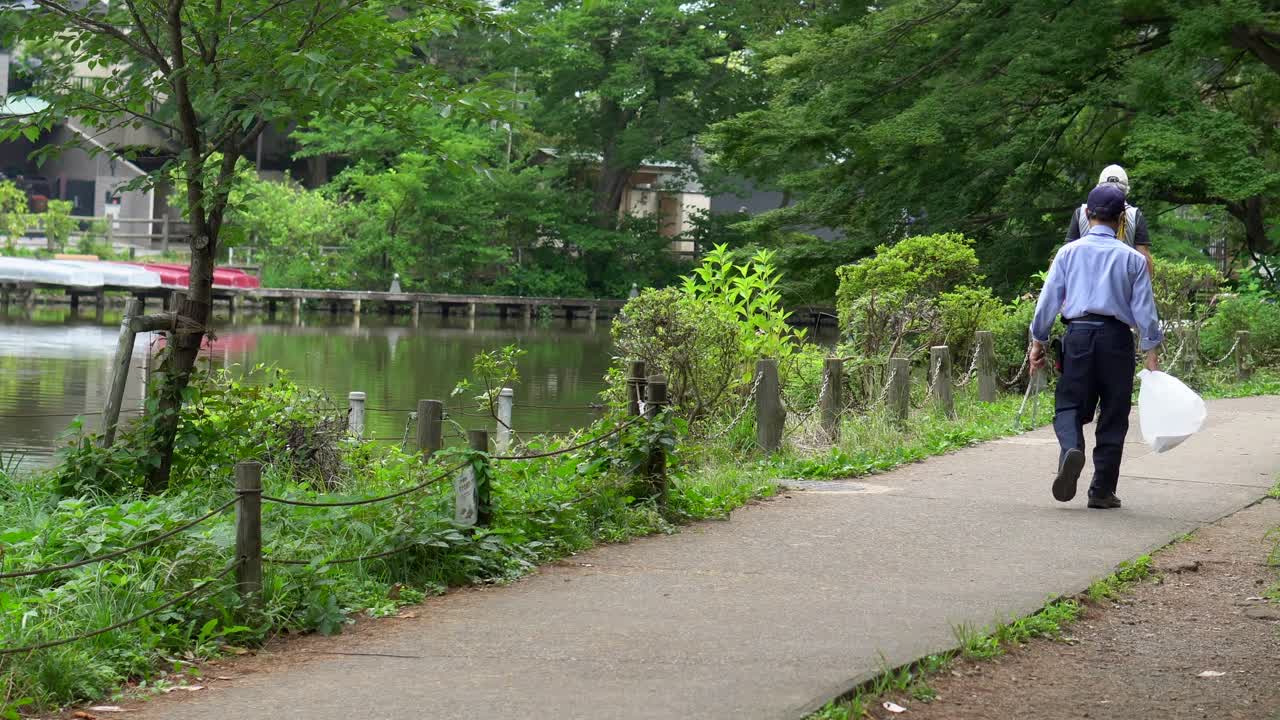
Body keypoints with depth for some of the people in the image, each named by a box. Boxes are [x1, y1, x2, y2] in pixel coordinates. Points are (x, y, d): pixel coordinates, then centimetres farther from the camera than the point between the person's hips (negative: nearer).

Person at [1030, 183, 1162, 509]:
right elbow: (1144, 309, 3)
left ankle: (1071, 449, -29)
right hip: (1117, 337, 0)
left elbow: (1049, 299, 4)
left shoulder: (1069, 252, 7)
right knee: (1113, 414, 8)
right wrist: (1151, 353, 8)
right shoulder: (1132, 258, 6)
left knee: (1069, 404, 5)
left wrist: (1038, 341, 12)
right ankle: (1102, 491, 9)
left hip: (1078, 335, 0)